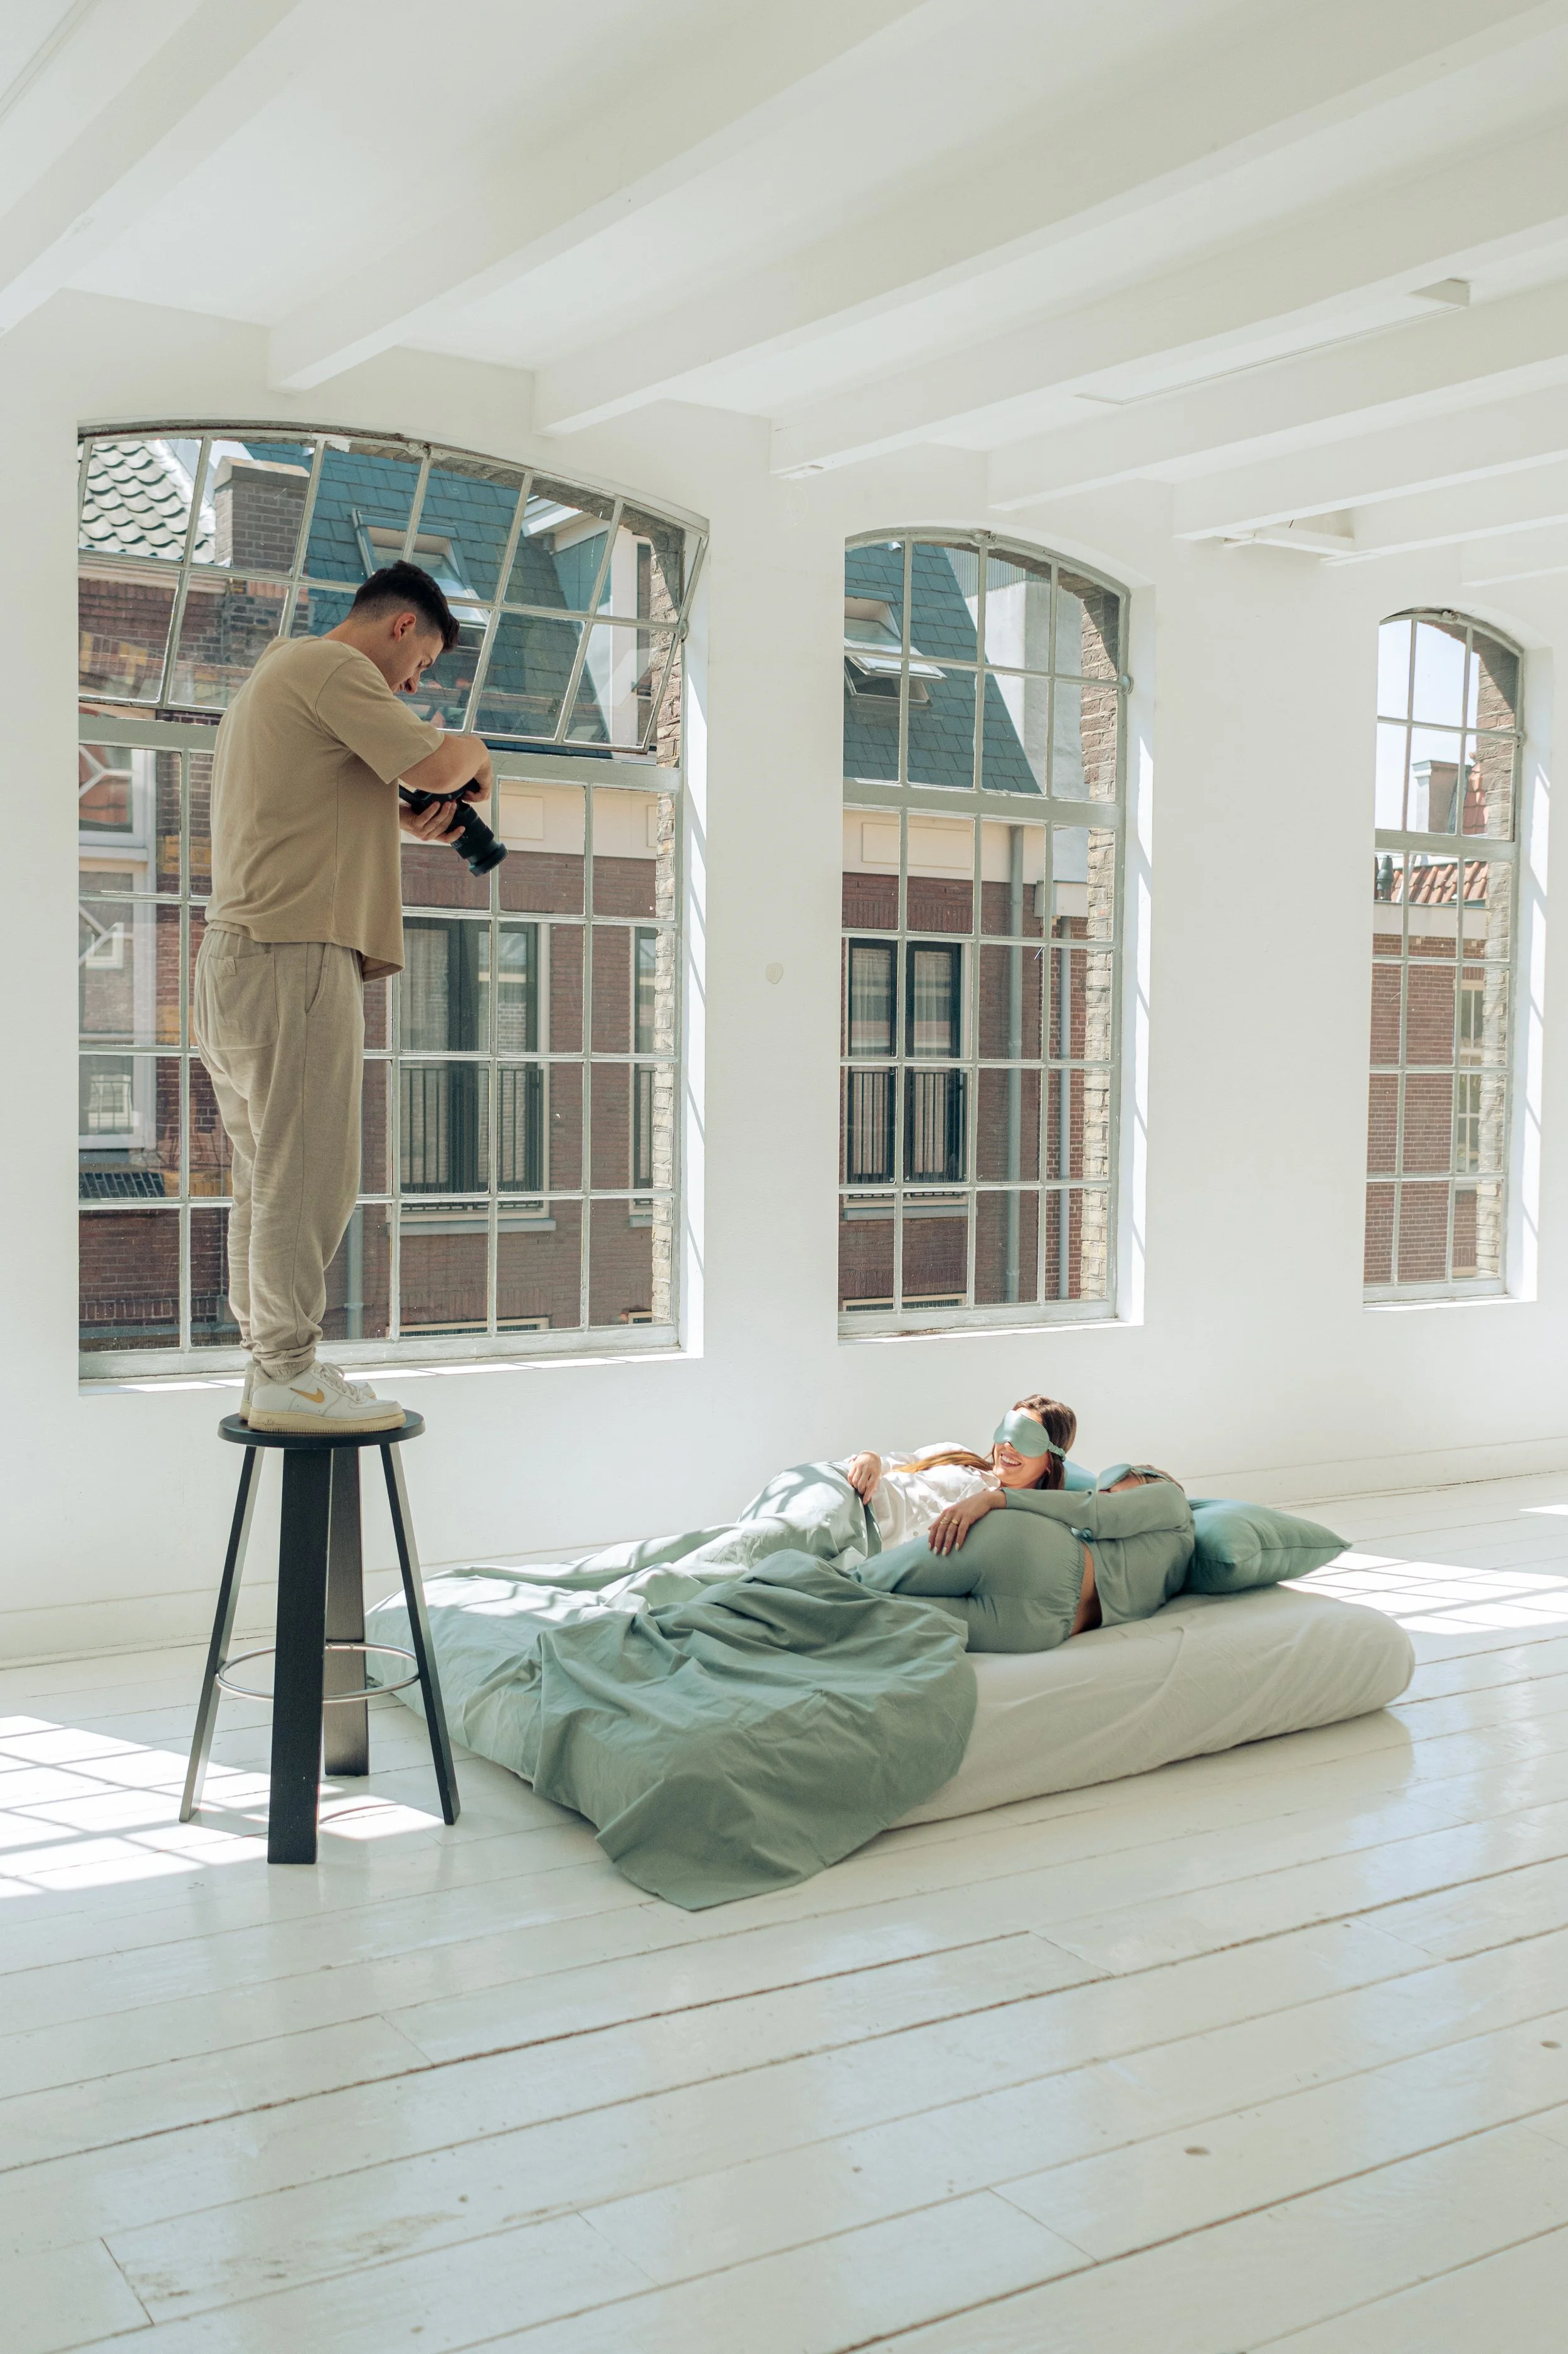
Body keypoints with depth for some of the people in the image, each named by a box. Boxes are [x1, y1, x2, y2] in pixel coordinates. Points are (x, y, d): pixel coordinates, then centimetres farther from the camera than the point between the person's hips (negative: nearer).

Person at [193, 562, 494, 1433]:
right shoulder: (330, 666, -5)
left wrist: (405, 821, 17)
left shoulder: (276, 673, 29)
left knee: (272, 1180, 11)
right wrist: (474, 756, 6)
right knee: (307, 1177, -8)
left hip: (238, 961, 11)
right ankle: (288, 1376, -5)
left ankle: (267, 1362, 15)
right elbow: (433, 761, -15)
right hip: (291, 956, -11)